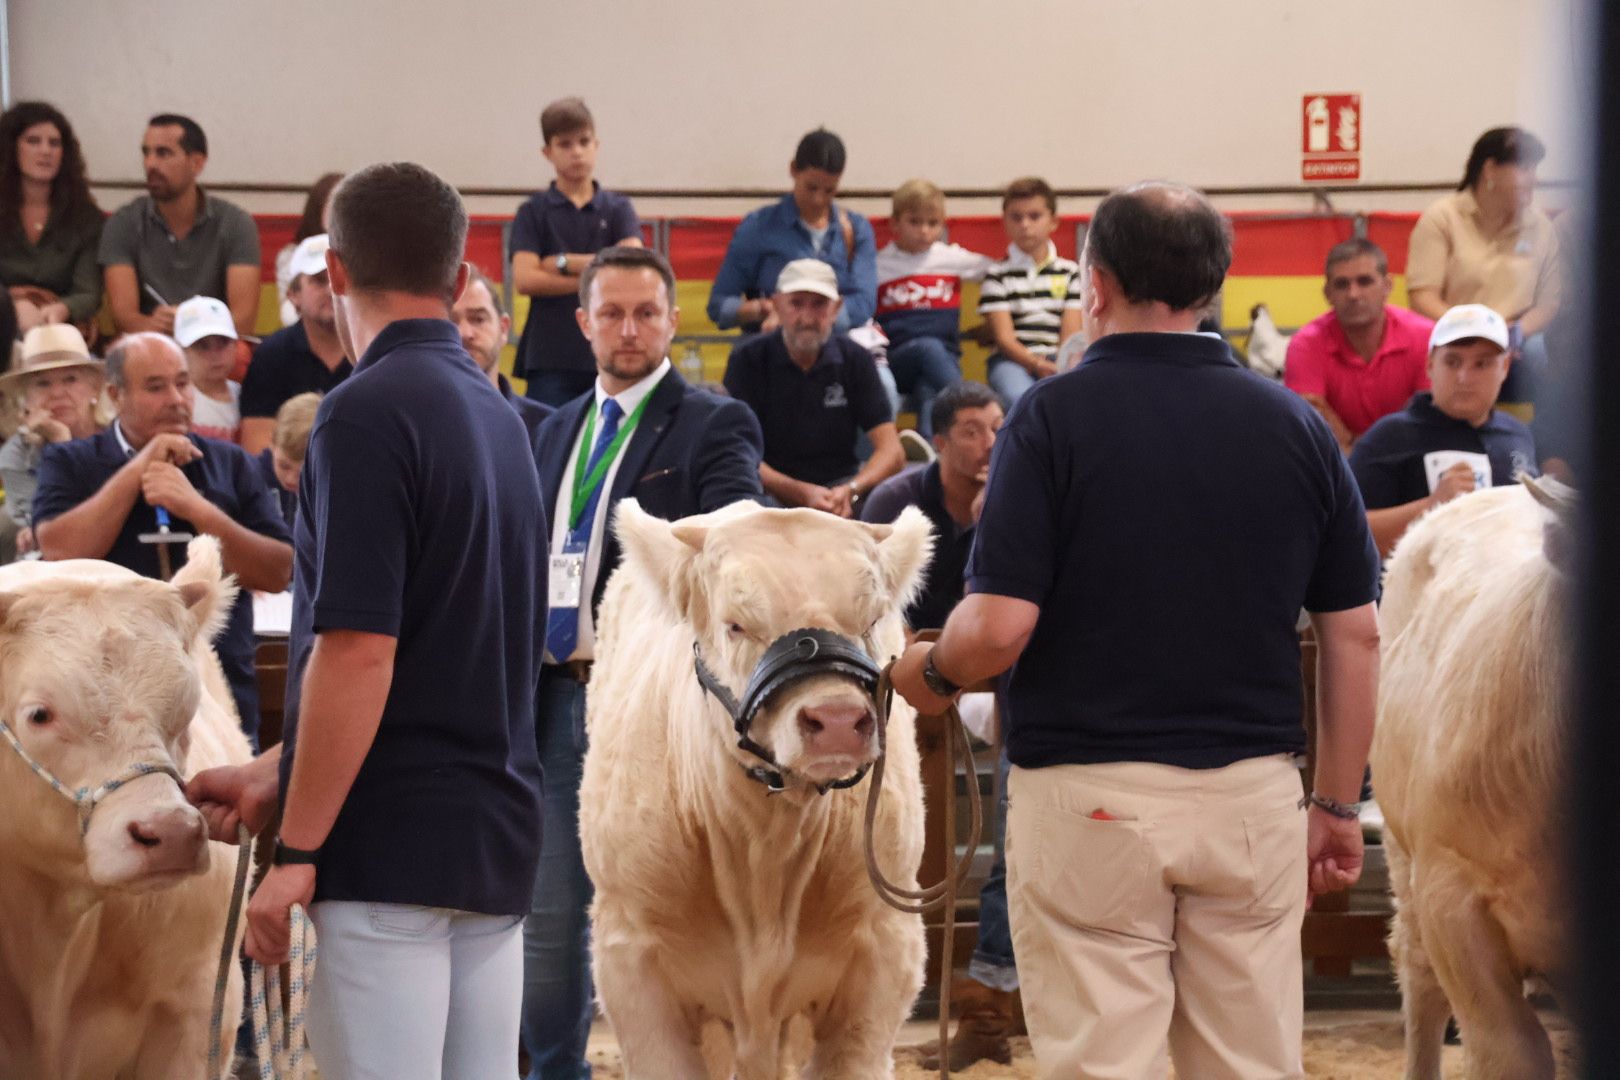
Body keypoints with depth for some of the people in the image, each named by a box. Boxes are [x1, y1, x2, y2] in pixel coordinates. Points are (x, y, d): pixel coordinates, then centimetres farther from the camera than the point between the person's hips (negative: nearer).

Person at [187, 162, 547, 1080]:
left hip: (391, 846, -8)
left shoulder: (368, 413, -13)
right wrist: (270, 779, 22)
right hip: (497, 839, 9)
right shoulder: (497, 414, 14)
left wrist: (298, 850, -14)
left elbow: (358, 655, -20)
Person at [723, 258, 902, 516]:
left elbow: (891, 451, -3)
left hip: (839, 487, 2)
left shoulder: (855, 359, 5)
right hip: (772, 491, -2)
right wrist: (802, 493, -26)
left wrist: (850, 491, -24)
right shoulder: (747, 360, -3)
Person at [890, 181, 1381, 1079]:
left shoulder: (1054, 416, -7)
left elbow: (999, 628, -14)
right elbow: (1355, 637, 5)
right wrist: (1338, 805, 14)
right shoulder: (1293, 425, 4)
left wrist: (928, 671, 7)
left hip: (1088, 797, -3)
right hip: (1254, 798, 4)